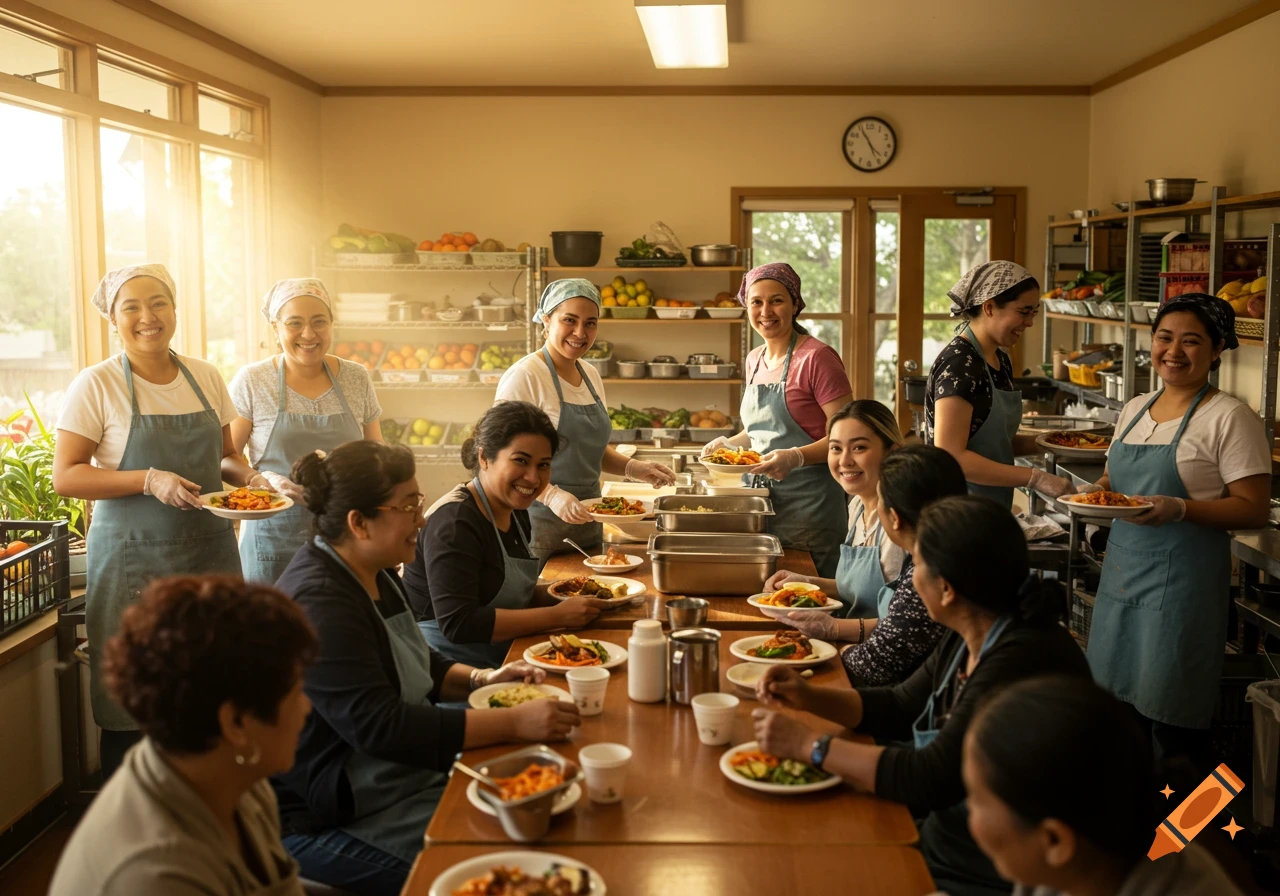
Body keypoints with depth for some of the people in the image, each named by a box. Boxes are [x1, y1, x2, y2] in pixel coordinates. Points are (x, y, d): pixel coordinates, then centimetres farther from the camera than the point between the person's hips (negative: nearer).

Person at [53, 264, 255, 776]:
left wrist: (244, 475, -4)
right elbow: (65, 477, -8)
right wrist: (149, 481, -20)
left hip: (211, 552, 4)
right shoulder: (97, 385, -5)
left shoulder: (206, 377, 7)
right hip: (135, 560, -4)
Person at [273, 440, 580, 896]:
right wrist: (514, 722, -30)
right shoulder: (319, 602, -24)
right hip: (324, 819, -9)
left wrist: (481, 679, 0)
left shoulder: (373, 573, 6)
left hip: (410, 769, 9)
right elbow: (378, 725, -30)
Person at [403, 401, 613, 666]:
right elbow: (459, 624, -25)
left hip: (502, 658, 9)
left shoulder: (516, 511, 8)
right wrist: (557, 616, -21)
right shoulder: (454, 521, -19)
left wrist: (563, 599, -2)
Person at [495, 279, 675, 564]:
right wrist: (551, 495, -30)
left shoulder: (591, 375, 10)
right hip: (540, 527, -7)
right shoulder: (524, 377, -14)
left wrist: (634, 468, 4)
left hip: (586, 522, 7)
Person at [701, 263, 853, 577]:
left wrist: (796, 457, -28)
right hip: (763, 498, 7)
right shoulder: (754, 360, 12)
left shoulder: (816, 357, -12)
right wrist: (727, 443, 9)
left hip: (810, 502, -7)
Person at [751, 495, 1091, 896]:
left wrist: (810, 745, -21)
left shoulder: (1023, 659, -27)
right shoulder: (966, 640, 2)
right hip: (941, 841, 8)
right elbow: (900, 709, 16)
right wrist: (809, 697, 1)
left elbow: (931, 779, -28)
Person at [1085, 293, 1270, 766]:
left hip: (1181, 576, -7)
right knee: (1113, 702, 12)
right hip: (1122, 563, 7)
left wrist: (1180, 509, -25)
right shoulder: (1135, 409, 12)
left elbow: (1254, 510, -11)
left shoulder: (1230, 417, -9)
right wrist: (1095, 492, 0)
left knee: (1169, 715, -2)